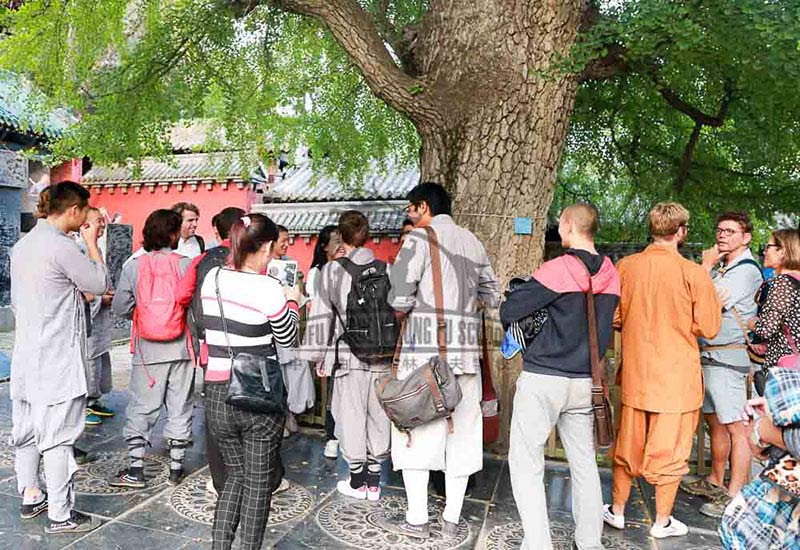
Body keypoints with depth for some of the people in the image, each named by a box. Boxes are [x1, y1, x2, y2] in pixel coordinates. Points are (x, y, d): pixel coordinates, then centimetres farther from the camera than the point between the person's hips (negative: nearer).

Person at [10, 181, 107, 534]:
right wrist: (92, 242, -1)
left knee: (27, 429, 17)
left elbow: (17, 301, 17)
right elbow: (100, 283, -8)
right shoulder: (61, 246, -18)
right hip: (57, 360, -9)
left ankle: (30, 497, 32)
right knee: (57, 436, -1)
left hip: (26, 355, 9)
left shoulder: (22, 244, 10)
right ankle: (60, 515, 9)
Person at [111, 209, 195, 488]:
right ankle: (176, 467, 20)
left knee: (141, 407, 11)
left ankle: (135, 470, 13)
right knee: (179, 407, 11)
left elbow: (119, 307, -1)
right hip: (181, 347, 0)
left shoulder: (133, 266, -4)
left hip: (147, 349, 1)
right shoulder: (187, 264, -9)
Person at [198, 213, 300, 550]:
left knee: (235, 474, 21)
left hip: (218, 394, 5)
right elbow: (287, 338, -2)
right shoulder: (269, 289, -15)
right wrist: (292, 301, 15)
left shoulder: (212, 278, 1)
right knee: (258, 482, 11)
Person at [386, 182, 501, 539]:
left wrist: (401, 309, 7)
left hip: (425, 347, -5)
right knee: (461, 430, 11)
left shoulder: (420, 237, -5)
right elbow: (492, 295, 17)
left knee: (416, 428, 5)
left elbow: (400, 296, -14)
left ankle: (417, 521, 10)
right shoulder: (473, 242, 13)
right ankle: (452, 519, 21)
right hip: (466, 348, 6)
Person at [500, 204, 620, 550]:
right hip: (584, 381, 7)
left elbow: (508, 310, -12)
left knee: (526, 463, 2)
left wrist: (516, 328, 9)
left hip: (542, 378, -7)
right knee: (584, 462, 17)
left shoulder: (559, 269, -14)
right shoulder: (610, 275, 5)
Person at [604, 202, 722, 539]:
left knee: (628, 443, 16)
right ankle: (662, 522, 24)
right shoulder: (693, 273, -15)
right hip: (677, 375, -3)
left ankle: (617, 511, 29)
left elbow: (613, 318, 2)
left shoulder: (625, 266, -5)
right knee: (670, 448, 11)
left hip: (636, 372, 3)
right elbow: (708, 328, -8)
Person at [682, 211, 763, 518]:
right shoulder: (720, 267, 17)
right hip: (707, 355, 9)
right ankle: (715, 482, 30)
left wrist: (706, 266, -8)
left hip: (727, 357, -9)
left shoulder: (747, 269, -9)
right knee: (715, 422, 17)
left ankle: (735, 495, 3)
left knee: (735, 427, -3)